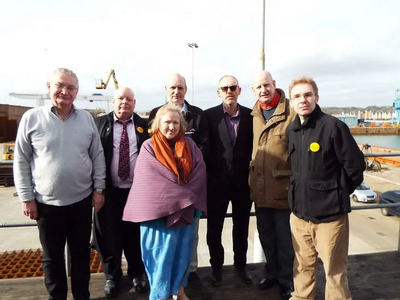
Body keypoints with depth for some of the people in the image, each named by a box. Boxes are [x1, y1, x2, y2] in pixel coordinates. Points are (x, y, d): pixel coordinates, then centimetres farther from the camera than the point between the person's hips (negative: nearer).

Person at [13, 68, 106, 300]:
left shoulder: (86, 118, 0)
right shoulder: (32, 118, -6)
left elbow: (98, 156, 4)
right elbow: (21, 161, -2)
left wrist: (99, 188, 1)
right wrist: (26, 197, -3)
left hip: (82, 200, 2)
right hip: (47, 203, -1)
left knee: (82, 253, 16)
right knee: (52, 257, 15)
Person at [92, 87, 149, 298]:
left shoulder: (144, 126, 4)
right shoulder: (100, 123, 2)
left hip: (137, 190, 1)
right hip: (109, 190, 0)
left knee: (135, 234, 13)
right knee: (109, 235, 10)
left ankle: (137, 273, 34)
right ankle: (112, 276, 32)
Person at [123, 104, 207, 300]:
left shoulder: (189, 145, 5)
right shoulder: (149, 147, -5)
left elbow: (199, 173, -1)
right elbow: (150, 180, -13)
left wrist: (189, 199, -13)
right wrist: (181, 198, -14)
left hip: (187, 209, 4)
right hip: (160, 210, -3)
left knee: (182, 251, 14)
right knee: (161, 253, 6)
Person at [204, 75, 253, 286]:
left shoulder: (250, 115, 0)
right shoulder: (209, 115, -4)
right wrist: (206, 174, -6)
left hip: (243, 180, 2)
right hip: (217, 180, -1)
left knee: (241, 226, 16)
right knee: (214, 227, 11)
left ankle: (240, 263, 37)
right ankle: (216, 265, 33)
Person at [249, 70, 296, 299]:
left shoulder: (291, 113, -12)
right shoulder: (254, 115, 7)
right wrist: (252, 180, 11)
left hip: (283, 188, -6)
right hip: (260, 189, 6)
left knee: (285, 239, 11)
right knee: (266, 236, 21)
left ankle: (287, 280, 32)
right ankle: (272, 273, 42)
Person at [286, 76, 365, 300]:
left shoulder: (333, 126, -14)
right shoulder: (291, 130, 5)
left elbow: (356, 166, -10)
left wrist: (339, 193, 0)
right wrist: (302, 193, 9)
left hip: (330, 213, -5)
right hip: (299, 212, 6)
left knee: (335, 271, 11)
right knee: (303, 266, 20)